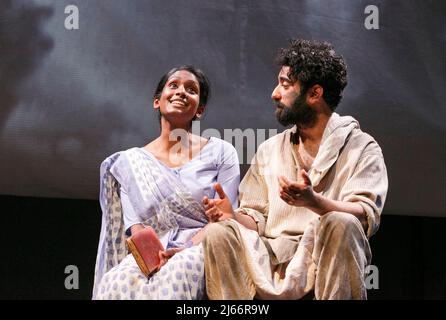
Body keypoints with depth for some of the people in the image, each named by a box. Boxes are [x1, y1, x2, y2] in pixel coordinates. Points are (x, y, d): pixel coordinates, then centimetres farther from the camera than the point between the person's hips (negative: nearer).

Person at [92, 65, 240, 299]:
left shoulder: (221, 153, 11)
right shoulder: (129, 163, 15)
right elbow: (134, 227, 6)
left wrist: (187, 251, -17)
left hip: (203, 251, -1)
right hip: (150, 259, 2)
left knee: (178, 273, -37)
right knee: (118, 281, -33)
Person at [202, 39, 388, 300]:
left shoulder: (362, 148, 6)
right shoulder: (269, 150, 21)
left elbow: (366, 216, -10)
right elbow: (257, 219, 17)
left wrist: (313, 201, -27)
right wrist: (234, 217, -7)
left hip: (326, 260, -3)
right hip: (273, 261, 3)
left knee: (340, 224, -34)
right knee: (218, 234, -23)